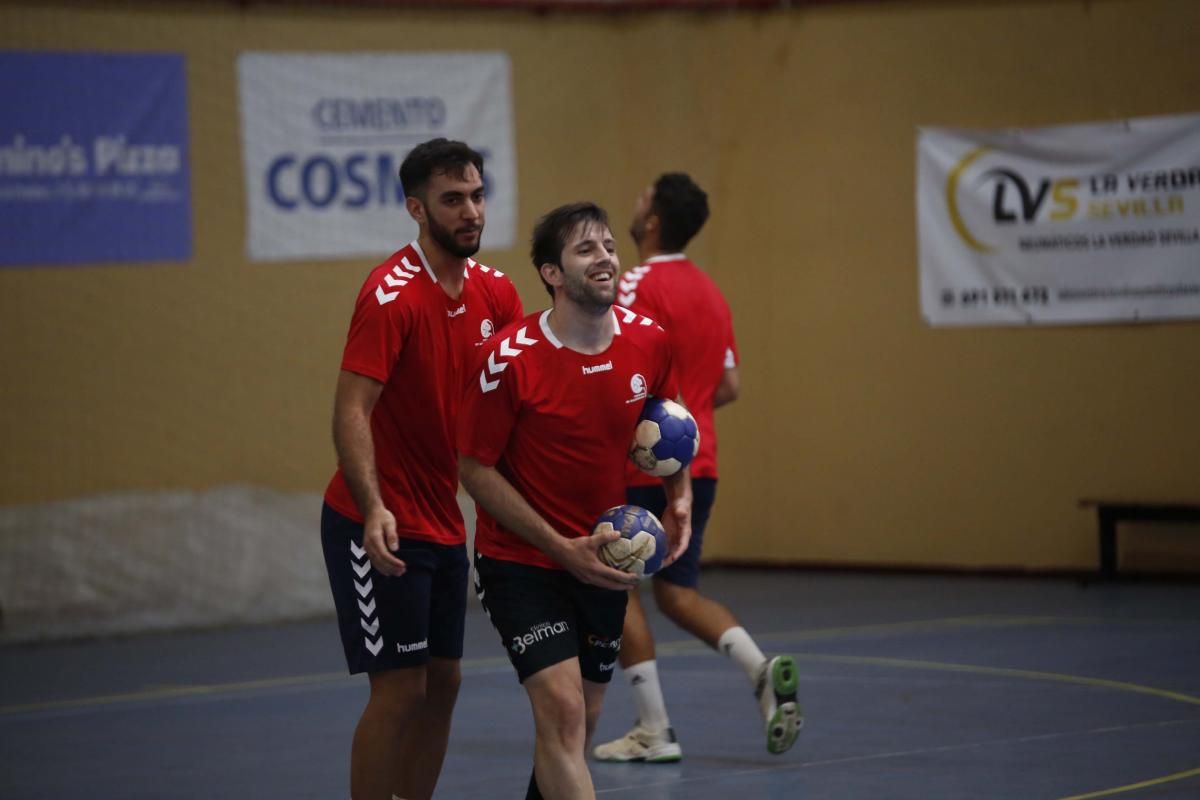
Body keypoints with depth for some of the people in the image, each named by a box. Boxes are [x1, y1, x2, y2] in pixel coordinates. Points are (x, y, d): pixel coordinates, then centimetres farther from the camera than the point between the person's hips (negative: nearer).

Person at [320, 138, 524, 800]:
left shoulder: (496, 292, 4)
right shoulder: (392, 293, -18)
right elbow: (352, 410, -24)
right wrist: (374, 510, -36)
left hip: (442, 522, 8)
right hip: (380, 527, -8)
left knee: (442, 684, 11)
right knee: (399, 688, -8)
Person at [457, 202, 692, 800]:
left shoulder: (647, 341, -5)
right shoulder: (511, 359, -20)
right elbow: (473, 467, -14)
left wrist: (679, 497, -2)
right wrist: (560, 547, -19)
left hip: (602, 561, 6)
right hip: (521, 563, -5)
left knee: (580, 721, 15)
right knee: (561, 707, -21)